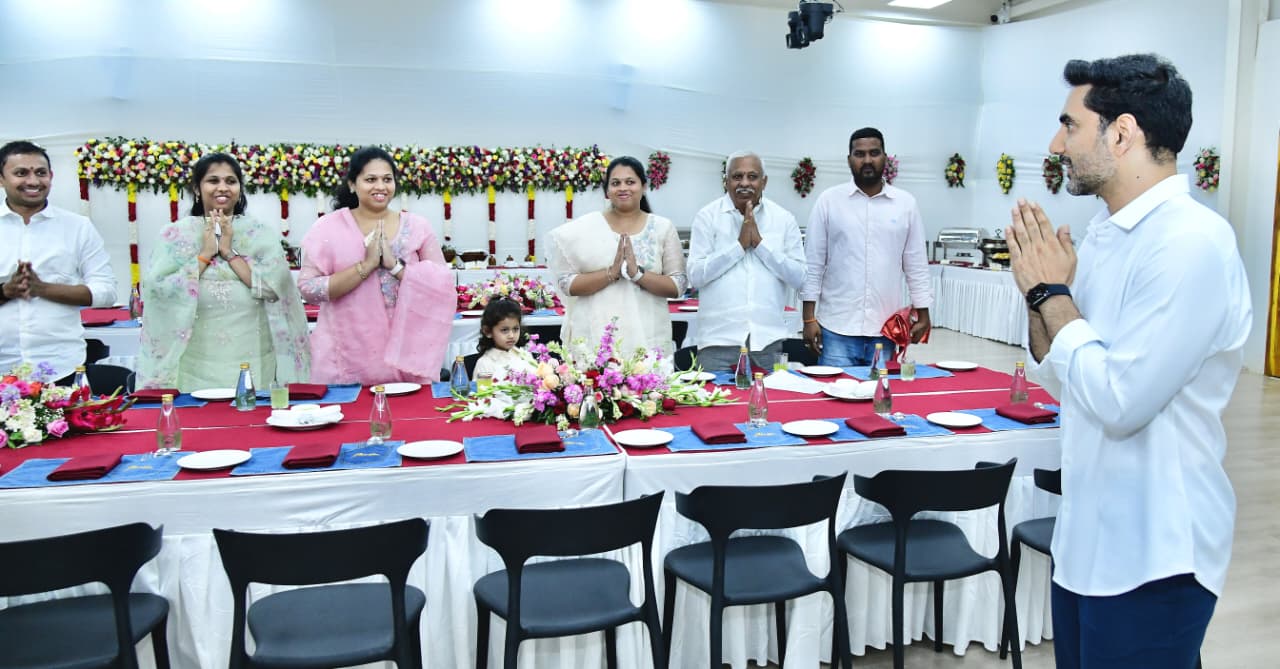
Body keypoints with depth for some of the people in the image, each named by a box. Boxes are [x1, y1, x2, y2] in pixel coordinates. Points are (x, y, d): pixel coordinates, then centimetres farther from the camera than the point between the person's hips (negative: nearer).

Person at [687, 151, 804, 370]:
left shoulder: (784, 219, 6)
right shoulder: (707, 217, 2)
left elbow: (798, 278, 0)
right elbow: (695, 276, -6)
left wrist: (760, 242, -8)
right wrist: (740, 244, -11)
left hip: (770, 339, 2)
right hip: (719, 339, -1)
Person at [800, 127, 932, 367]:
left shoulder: (906, 203, 6)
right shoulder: (829, 200, 2)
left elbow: (916, 265, 10)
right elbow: (813, 263, 1)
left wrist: (922, 315, 7)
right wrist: (809, 318, -3)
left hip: (885, 330, 2)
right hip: (837, 329, -1)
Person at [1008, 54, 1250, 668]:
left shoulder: (1192, 243, -21)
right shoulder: (1104, 231, 6)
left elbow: (1117, 402, -26)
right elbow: (1057, 377, 10)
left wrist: (1052, 293, -15)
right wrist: (1040, 287, -6)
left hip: (1151, 557, -8)